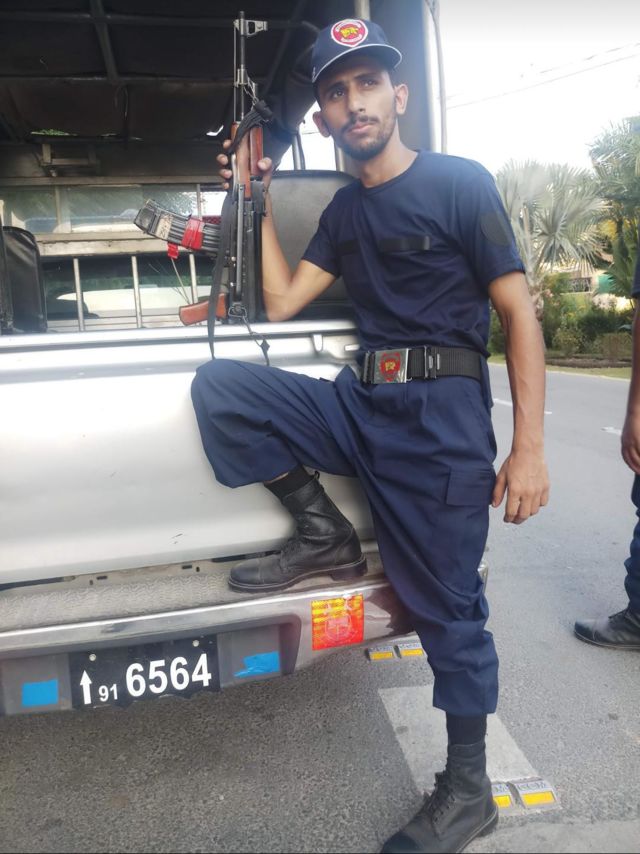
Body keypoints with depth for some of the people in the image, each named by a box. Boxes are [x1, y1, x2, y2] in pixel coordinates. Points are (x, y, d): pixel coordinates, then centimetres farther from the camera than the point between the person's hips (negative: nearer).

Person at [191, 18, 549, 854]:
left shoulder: (461, 183, 0)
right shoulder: (346, 210, 17)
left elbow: (520, 314, -5)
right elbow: (281, 302, 14)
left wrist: (528, 449, -12)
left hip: (443, 414, -5)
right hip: (362, 402, 6)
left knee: (447, 605, -1)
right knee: (218, 386, -11)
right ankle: (325, 537, 2)